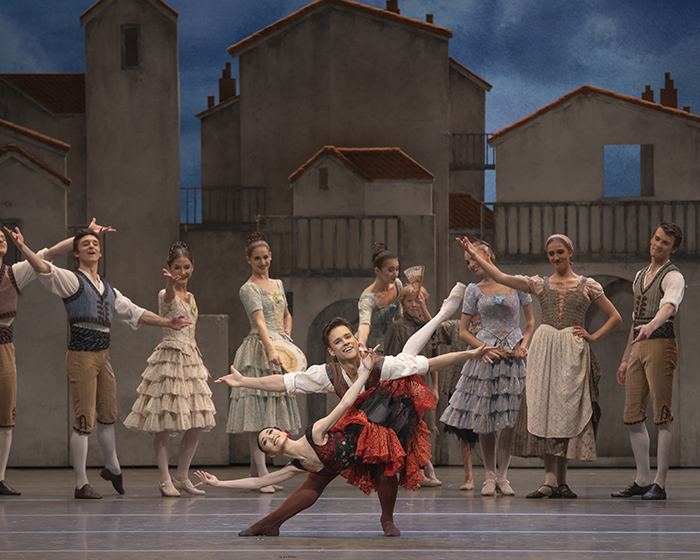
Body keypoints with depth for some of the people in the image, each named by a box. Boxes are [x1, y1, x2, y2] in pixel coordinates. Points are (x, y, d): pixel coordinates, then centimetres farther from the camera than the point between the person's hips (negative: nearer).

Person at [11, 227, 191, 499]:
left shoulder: (107, 289, 18)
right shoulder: (72, 280, -3)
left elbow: (133, 312, 26)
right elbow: (45, 270, -20)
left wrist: (168, 322, 27)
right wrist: (23, 248, -36)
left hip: (103, 355, 7)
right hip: (81, 355, -7)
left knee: (108, 416, 19)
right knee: (84, 420, -8)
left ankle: (113, 468, 40)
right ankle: (81, 484, -2)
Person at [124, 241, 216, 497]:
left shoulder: (190, 298, 15)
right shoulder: (166, 295, -8)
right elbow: (169, 295, -35)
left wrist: (201, 364, 21)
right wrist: (170, 282, -57)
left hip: (191, 360, 7)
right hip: (169, 359, -7)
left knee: (197, 424, 5)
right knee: (165, 425, -7)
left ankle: (182, 476, 15)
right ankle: (165, 479, -1)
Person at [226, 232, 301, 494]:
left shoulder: (277, 284, 18)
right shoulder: (249, 289, -5)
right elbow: (259, 322, -19)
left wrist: (287, 336, 12)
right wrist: (271, 350, -31)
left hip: (279, 348, 8)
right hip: (259, 351, -8)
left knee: (272, 410, 6)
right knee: (257, 411, -10)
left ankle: (255, 471, 11)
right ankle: (263, 475, -16)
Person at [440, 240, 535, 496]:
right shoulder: (474, 291, 8)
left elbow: (531, 321, 11)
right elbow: (463, 332, 7)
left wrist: (523, 345, -6)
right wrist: (488, 349, -7)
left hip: (513, 358, -1)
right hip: (484, 357, 1)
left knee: (508, 420, -4)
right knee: (484, 419, -1)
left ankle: (502, 476, 4)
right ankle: (490, 476, 8)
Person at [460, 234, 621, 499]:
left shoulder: (587, 285, 9)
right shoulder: (540, 284, 12)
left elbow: (615, 317, 13)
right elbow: (501, 278, 4)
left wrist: (593, 336, 2)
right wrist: (475, 255, -1)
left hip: (572, 352, -1)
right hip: (544, 349, 1)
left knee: (567, 411, -4)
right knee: (545, 409, -8)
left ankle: (559, 480, 1)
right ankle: (551, 479, -10)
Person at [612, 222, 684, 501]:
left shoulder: (673, 277, -5)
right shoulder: (641, 275, 21)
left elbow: (669, 305, -27)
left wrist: (651, 326, -46)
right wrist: (626, 359, 23)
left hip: (660, 344, -8)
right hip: (638, 347, 8)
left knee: (663, 415, -7)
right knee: (633, 416, 7)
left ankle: (660, 484, -7)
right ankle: (642, 480, 14)